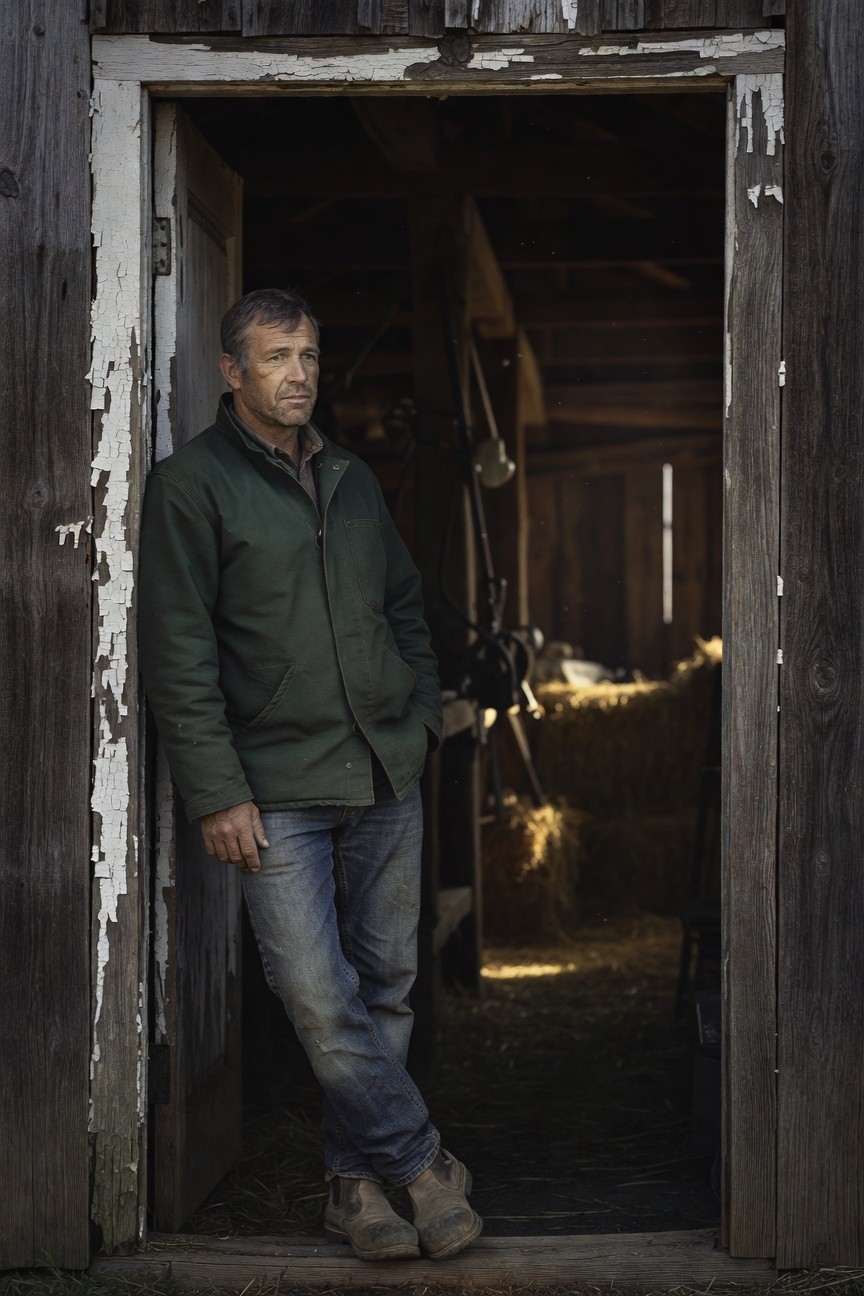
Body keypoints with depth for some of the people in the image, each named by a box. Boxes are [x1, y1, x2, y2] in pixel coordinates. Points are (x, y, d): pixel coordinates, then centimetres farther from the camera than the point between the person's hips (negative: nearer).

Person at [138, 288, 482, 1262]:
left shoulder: (352, 479, 15)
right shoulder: (190, 484, -3)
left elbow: (405, 607, 24)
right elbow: (178, 655, -7)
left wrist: (421, 717, 12)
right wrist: (217, 794, -12)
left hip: (388, 779, 5)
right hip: (278, 789, -5)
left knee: (383, 987, 6)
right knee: (318, 999, -10)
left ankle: (358, 1179, 16)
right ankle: (425, 1164, 2)